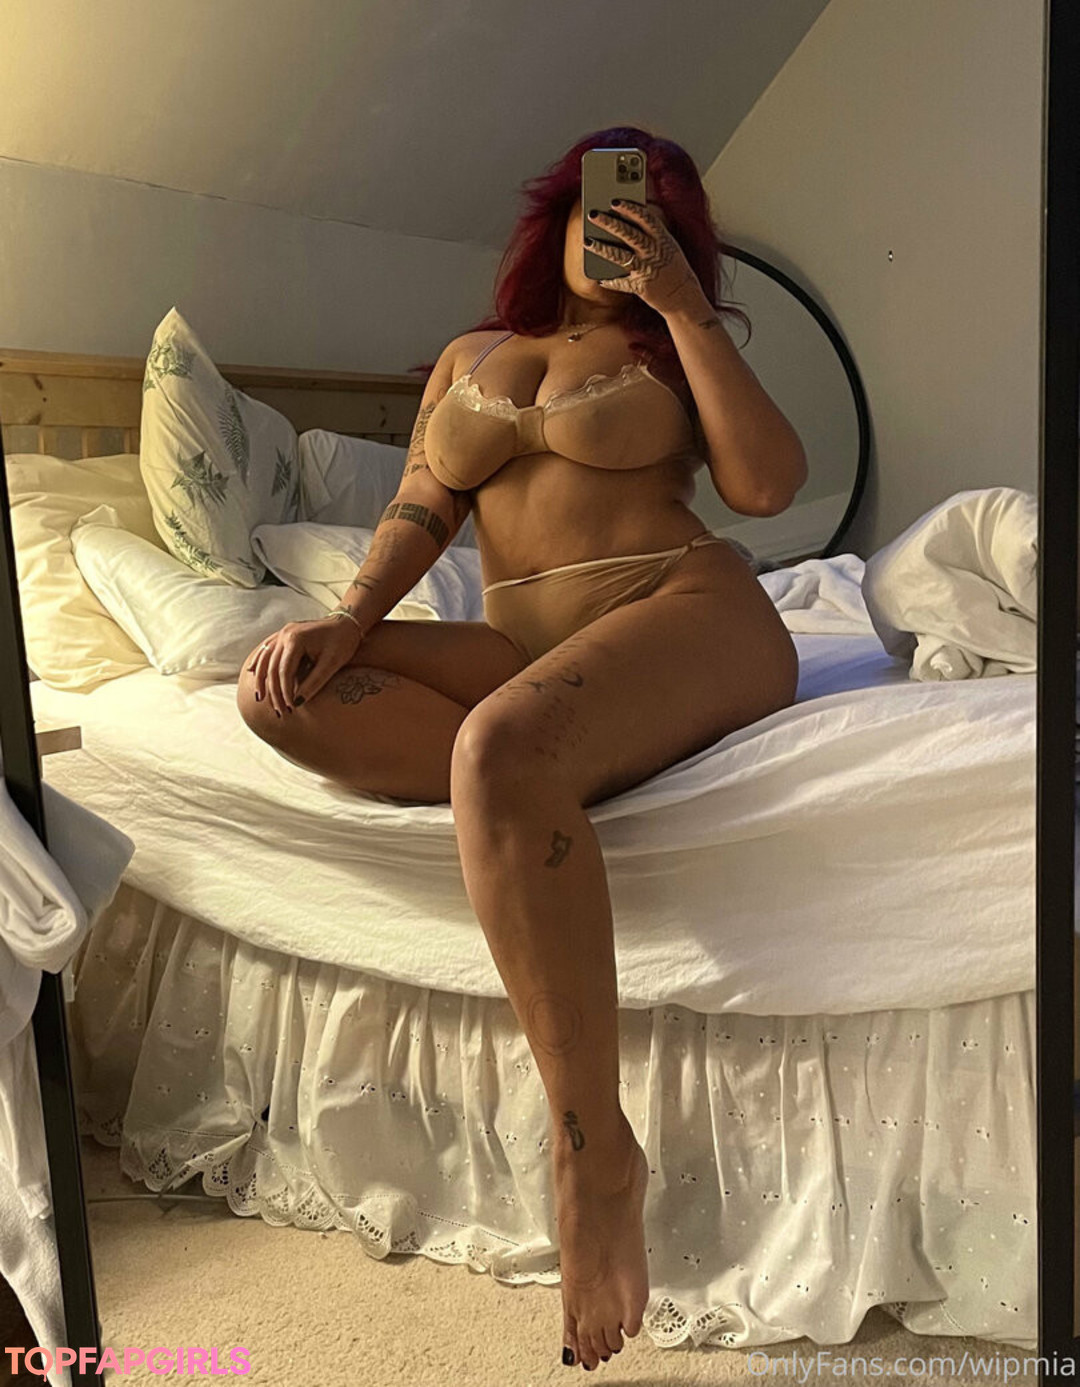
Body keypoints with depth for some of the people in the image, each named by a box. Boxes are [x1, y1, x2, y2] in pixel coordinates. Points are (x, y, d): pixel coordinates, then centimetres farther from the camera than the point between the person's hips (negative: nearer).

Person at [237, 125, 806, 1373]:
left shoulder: (669, 344, 16)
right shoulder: (470, 356, 25)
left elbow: (768, 484, -2)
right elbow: (423, 509, 12)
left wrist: (684, 305, -1)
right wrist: (350, 618, -8)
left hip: (689, 610, -4)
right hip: (523, 650, 4)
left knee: (502, 746, -37)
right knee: (281, 692, -19)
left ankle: (593, 1147, -29)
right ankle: (559, 791, -30)